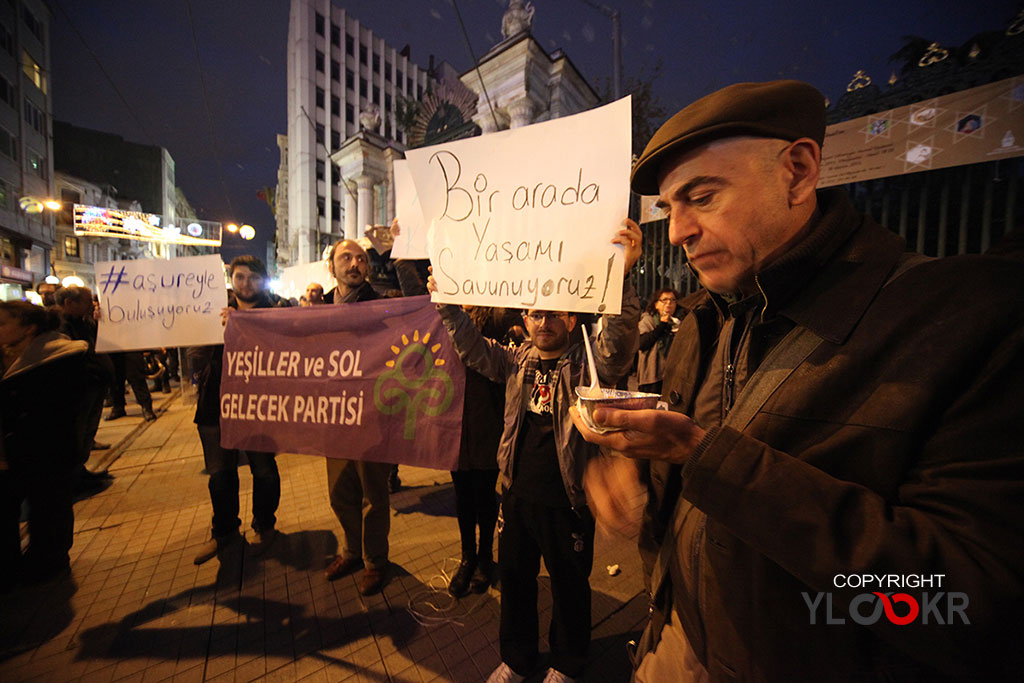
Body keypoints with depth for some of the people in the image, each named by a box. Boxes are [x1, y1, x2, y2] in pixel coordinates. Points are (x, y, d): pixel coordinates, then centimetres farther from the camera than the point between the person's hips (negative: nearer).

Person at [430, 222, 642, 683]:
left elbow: (618, 342, -28)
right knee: (514, 577, 22)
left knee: (569, 585, 19)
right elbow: (472, 347, 1)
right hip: (517, 494, 4)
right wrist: (446, 301, -12)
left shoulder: (587, 366, -11)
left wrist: (621, 277, -44)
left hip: (567, 501, -3)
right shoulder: (516, 362, 3)